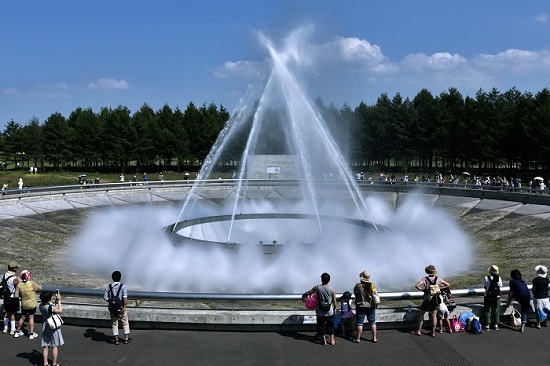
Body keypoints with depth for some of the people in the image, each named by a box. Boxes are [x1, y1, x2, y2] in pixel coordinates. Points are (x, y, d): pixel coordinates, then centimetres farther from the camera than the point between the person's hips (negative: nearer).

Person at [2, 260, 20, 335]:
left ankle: (5, 328, 29)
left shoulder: (4, 275, -2)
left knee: (7, 312, 19)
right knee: (13, 313, 4)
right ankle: (12, 330, 11)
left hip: (6, 297, 7)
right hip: (13, 297, -7)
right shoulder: (15, 278, -24)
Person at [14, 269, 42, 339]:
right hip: (32, 304, -3)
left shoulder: (19, 285, -12)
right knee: (31, 318, 7)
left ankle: (17, 332, 31)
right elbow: (40, 288, -7)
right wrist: (34, 288, 10)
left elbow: (16, 296, -9)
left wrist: (22, 295, 9)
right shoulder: (31, 284, -19)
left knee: (22, 317, 19)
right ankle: (31, 334, 12)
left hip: (24, 305, 3)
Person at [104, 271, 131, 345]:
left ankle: (116, 339, 16)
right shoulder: (123, 286, -13)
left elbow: (105, 298, -5)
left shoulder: (108, 287, -5)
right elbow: (125, 297, -21)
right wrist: (124, 307, -17)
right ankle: (126, 338, 19)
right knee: (125, 323, 14)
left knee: (114, 323, 13)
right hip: (122, 308, -2)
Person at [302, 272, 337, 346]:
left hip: (320, 312, -1)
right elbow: (334, 301, -3)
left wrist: (303, 296, 19)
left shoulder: (317, 288, -13)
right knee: (330, 326, 16)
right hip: (330, 312, 1)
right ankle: (332, 340, 22)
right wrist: (334, 308, 15)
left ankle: (324, 341, 21)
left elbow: (307, 293, -3)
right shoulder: (332, 289, -11)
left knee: (321, 326, 14)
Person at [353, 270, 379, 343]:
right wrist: (375, 304, 11)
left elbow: (355, 293, -1)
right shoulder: (372, 286, -8)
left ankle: (358, 338, 13)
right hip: (371, 307, 3)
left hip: (361, 307, -3)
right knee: (372, 322, 14)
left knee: (359, 323, 6)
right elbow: (375, 295, -4)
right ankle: (374, 338, 19)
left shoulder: (358, 286, -17)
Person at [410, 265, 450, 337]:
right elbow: (448, 285, 1)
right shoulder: (438, 279, -4)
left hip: (427, 300, -3)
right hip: (435, 300, 3)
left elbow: (416, 286, -25)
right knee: (434, 316, 12)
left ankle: (418, 331, 13)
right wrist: (439, 288, 6)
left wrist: (422, 289, -8)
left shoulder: (425, 279, -14)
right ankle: (433, 332, 16)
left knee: (420, 314, 11)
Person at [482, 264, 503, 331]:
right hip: (497, 298, 3)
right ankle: (495, 325, 23)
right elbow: (500, 286, 1)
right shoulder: (499, 278, -6)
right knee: (496, 311, 16)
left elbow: (485, 287, -4)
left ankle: (487, 325, 9)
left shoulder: (486, 278, -13)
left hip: (488, 298, -2)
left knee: (487, 311, 8)